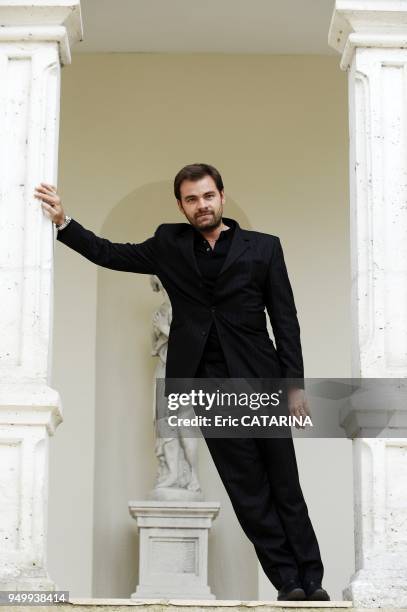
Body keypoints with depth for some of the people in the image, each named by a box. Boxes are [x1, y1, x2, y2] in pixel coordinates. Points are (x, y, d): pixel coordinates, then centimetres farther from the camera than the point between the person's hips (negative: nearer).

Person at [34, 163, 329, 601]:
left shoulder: (263, 247, 7)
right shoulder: (170, 245, 13)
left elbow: (285, 319, 4)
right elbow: (110, 254, 15)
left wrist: (295, 384, -2)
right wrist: (63, 222, 3)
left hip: (261, 382, -1)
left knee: (286, 489, 1)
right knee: (249, 492, -1)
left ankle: (311, 581, 7)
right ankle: (288, 583, 3)